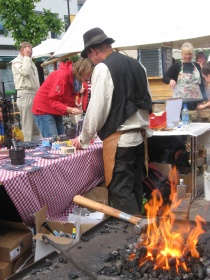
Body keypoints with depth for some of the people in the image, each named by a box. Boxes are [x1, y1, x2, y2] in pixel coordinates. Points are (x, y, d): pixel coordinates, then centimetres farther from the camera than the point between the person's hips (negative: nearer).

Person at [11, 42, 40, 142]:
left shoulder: (30, 62, 22)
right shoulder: (16, 62, -4)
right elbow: (25, 72, -23)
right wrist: (26, 57, -11)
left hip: (34, 95, 8)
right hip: (25, 95, -8)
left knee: (36, 124, 9)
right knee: (27, 125, -8)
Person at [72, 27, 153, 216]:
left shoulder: (103, 68, -10)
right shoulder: (136, 64, 13)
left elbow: (97, 109, -12)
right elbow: (147, 103, 17)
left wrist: (84, 138, 1)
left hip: (119, 140, -8)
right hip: (140, 136, 8)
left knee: (121, 192, -2)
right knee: (134, 188, 16)